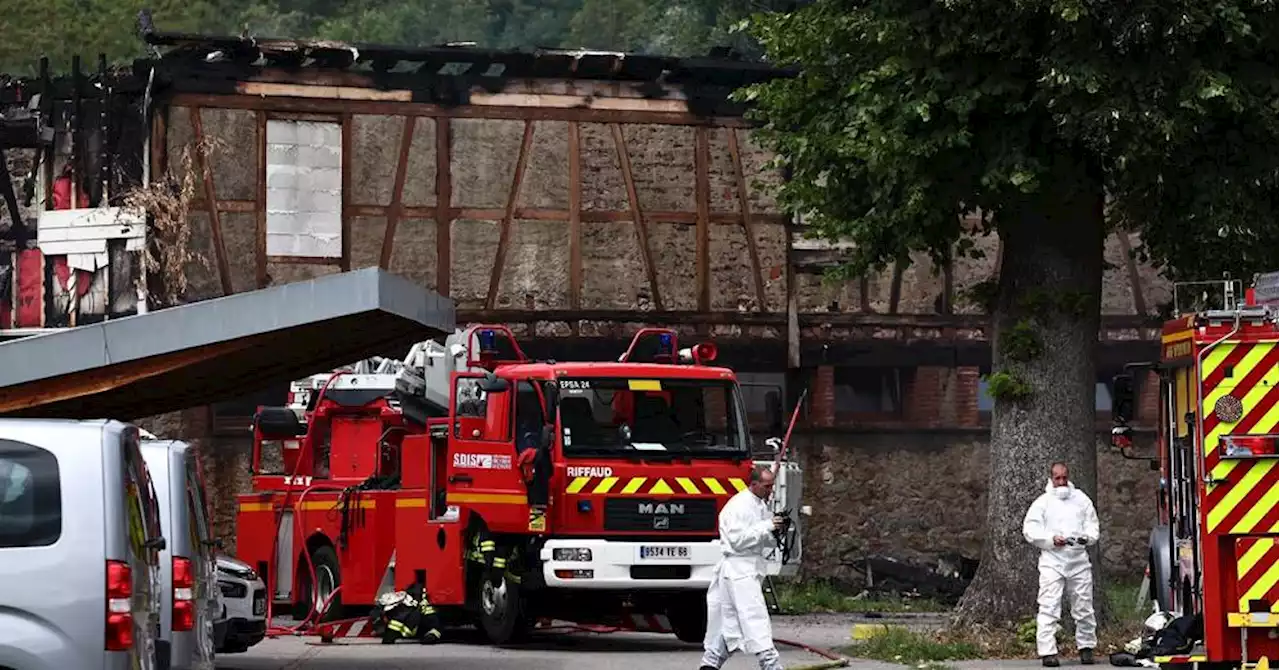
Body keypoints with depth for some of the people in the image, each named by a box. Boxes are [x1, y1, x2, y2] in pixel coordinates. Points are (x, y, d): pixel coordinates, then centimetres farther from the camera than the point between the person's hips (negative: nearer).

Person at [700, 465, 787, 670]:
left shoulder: (760, 506, 16)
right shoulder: (738, 506, -12)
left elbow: (765, 541, 22)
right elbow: (738, 539, -20)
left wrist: (776, 533, 0)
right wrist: (767, 527, -19)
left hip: (750, 568, 10)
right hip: (738, 568, -10)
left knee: (730, 621, 11)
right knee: (755, 620, -14)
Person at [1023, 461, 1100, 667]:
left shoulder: (1081, 499, 14)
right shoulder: (1043, 502, 6)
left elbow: (1092, 524, 14)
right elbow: (1030, 529, -1)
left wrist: (1087, 537, -9)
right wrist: (1051, 539, -15)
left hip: (1079, 560, 3)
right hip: (1052, 560, -3)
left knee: (1084, 607, 7)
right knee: (1049, 608, -10)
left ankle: (1086, 647, 21)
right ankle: (1047, 652, -11)